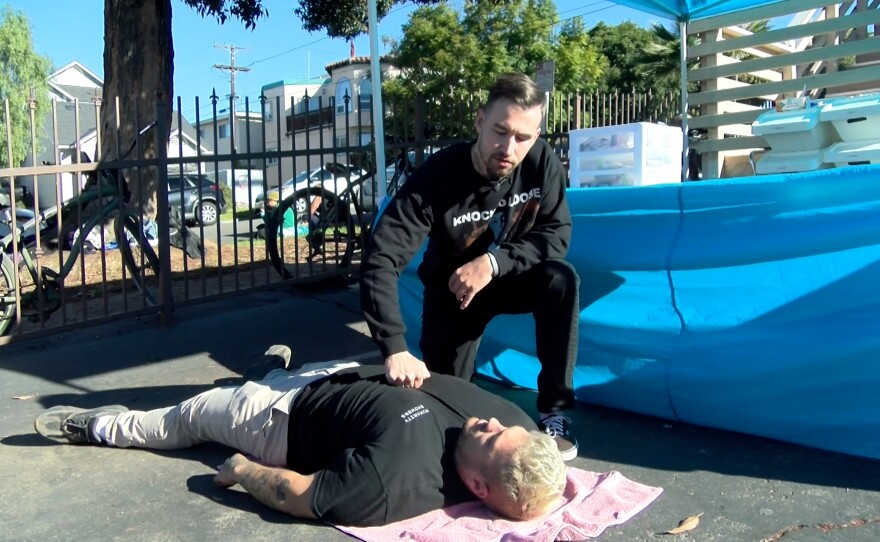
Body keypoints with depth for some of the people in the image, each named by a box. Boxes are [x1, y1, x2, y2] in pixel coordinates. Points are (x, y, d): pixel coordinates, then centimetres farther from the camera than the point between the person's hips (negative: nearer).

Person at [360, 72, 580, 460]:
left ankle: (554, 412, -15)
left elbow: (556, 234, -15)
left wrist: (494, 262, -33)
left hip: (510, 279, 2)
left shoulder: (542, 161, -22)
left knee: (561, 280, -29)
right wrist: (395, 348, -49)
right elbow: (380, 262, -38)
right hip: (451, 289, -1)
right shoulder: (437, 176, -31)